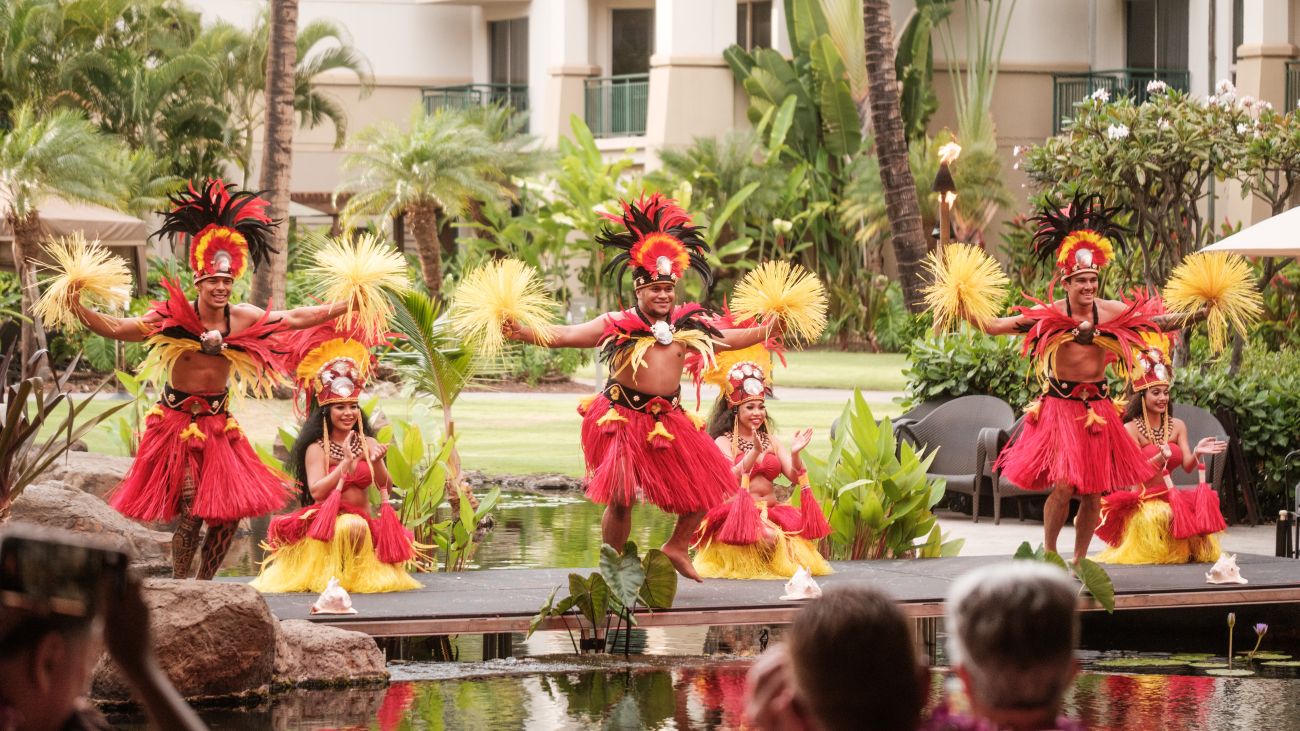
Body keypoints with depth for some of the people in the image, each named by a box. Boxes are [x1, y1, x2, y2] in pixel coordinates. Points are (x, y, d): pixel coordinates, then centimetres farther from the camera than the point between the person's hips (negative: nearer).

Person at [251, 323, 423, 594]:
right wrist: (346, 464, -21)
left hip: (362, 519, 5)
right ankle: (337, 574, -17)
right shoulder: (317, 449, -3)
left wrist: (376, 462, -22)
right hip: (327, 519, -5)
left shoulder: (368, 444, 7)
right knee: (352, 526, -36)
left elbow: (385, 487, -2)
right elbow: (317, 491, -14)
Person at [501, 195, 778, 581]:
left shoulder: (687, 326, 7)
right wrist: (523, 333, -22)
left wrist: (769, 329, 12)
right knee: (620, 498, -8)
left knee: (705, 488, 5)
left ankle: (677, 547, 27)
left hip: (669, 418, 5)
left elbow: (731, 338, 19)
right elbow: (564, 335, -10)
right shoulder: (617, 326, -5)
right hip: (623, 418, -5)